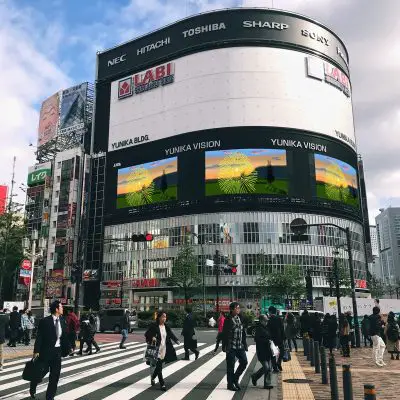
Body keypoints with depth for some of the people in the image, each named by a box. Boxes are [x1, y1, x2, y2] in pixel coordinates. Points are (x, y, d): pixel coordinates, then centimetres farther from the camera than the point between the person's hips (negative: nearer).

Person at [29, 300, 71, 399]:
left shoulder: (62, 320, 3)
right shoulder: (45, 321, -12)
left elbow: (65, 335, 7)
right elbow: (39, 337, -12)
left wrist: (67, 348, 5)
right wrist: (36, 351, -16)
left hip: (57, 351, 4)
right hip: (46, 350, -4)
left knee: (55, 375, 7)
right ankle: (32, 389, 42)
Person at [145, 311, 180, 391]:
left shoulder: (166, 327, 5)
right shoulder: (154, 326, -11)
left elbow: (171, 334, 8)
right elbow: (146, 334, -7)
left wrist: (176, 340, -9)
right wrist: (152, 338, -26)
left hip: (164, 349, 6)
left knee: (159, 366, 16)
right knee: (159, 367, -4)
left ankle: (153, 377, 43)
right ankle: (162, 384, 5)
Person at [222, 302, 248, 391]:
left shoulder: (240, 318, 7)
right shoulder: (228, 320, -12)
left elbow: (243, 332, 13)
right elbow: (224, 334, -12)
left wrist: (244, 344, 10)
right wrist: (225, 347, -15)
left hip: (240, 346, 6)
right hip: (231, 346, -6)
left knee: (244, 361, 3)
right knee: (230, 365, 3)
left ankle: (235, 378, 22)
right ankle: (230, 384, 16)